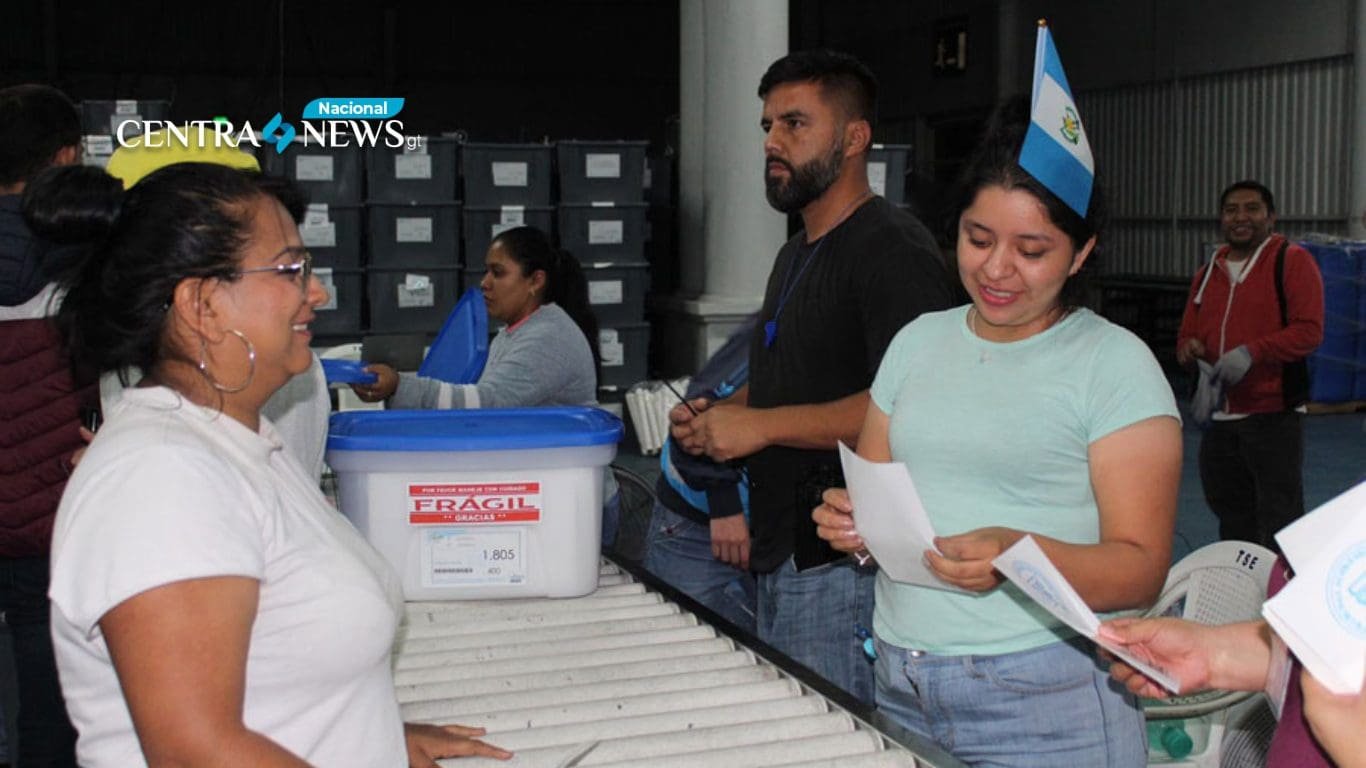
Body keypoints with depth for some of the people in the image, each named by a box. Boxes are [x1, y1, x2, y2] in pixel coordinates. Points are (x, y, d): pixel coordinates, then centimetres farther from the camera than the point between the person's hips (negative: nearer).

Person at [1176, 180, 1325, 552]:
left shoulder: (1292, 261, -3)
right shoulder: (1208, 273, 16)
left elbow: (1309, 330, -12)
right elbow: (1186, 337, 21)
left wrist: (1251, 351, -23)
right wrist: (1190, 348, -3)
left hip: (1274, 416, -6)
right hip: (1219, 419, 6)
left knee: (1277, 527, -5)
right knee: (1231, 518, 16)